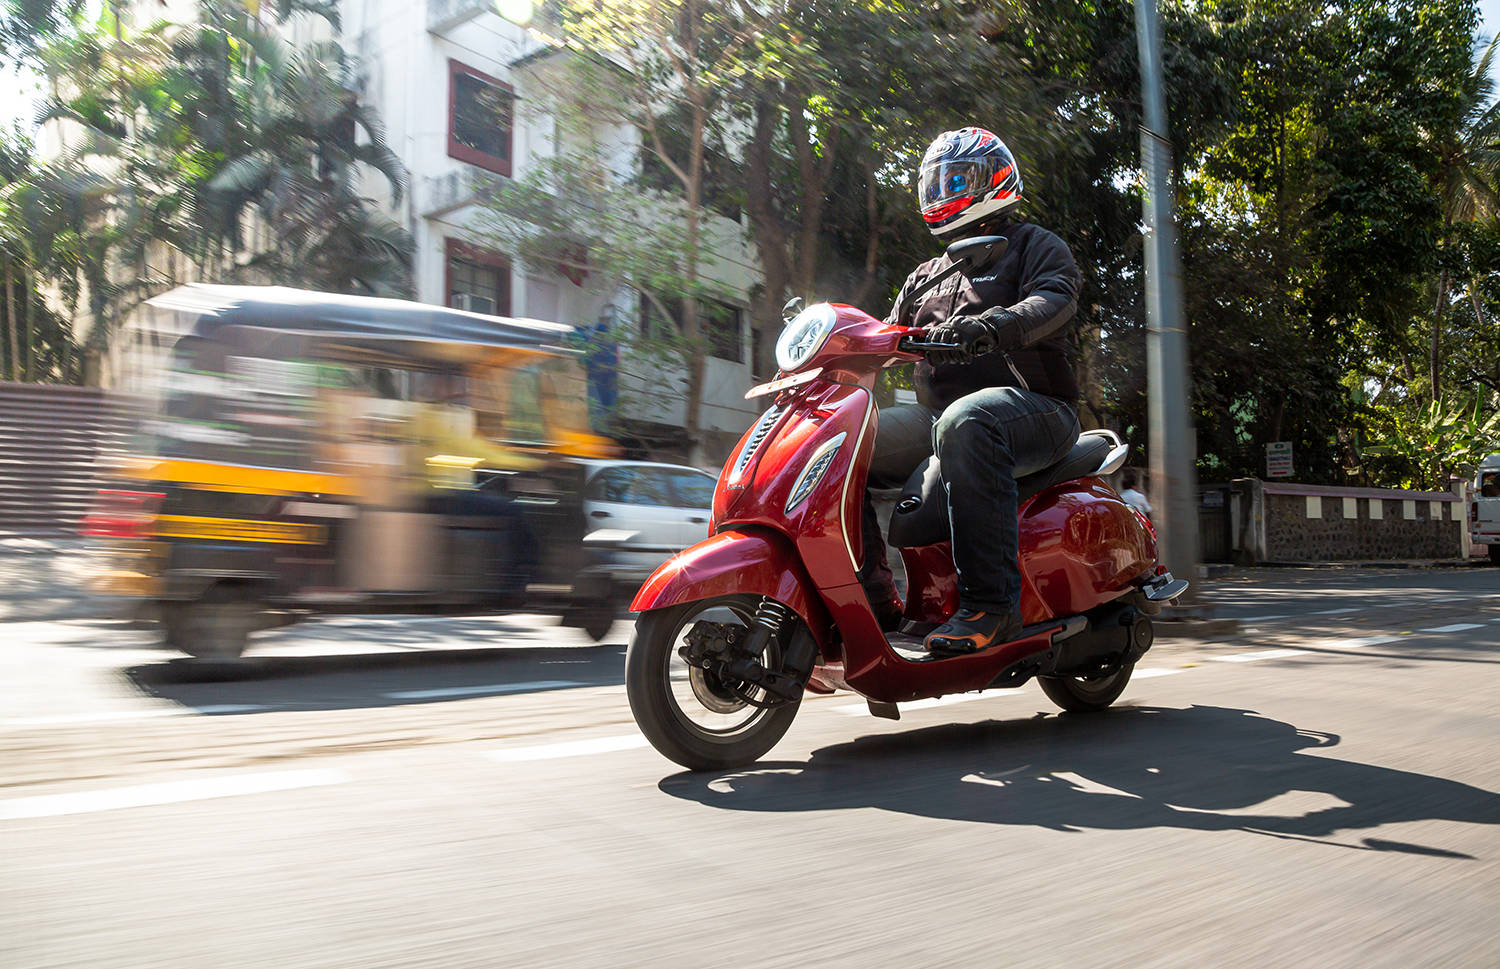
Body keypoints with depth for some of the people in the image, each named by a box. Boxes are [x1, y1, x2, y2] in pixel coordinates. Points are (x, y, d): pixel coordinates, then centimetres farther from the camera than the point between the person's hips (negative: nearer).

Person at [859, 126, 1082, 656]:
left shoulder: (1033, 244, 9)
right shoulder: (927, 275, 29)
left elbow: (1056, 298, -13)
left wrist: (992, 326, -35)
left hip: (1034, 408, -6)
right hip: (937, 416, 7)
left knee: (965, 421, -42)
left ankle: (991, 600, -42)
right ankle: (874, 599, -8)